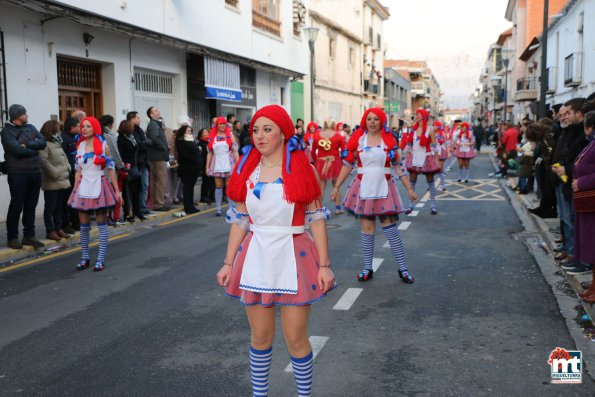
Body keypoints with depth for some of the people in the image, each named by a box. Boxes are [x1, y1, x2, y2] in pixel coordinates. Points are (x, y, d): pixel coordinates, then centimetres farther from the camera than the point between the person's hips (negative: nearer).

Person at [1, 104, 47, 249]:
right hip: (18, 173, -6)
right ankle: (12, 237, 10)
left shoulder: (30, 128, 13)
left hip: (35, 172, 6)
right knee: (16, 206, 0)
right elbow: (17, 150, -18)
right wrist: (34, 149, -4)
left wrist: (27, 144, -14)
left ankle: (29, 236, 18)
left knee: (31, 205, 10)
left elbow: (43, 143, 0)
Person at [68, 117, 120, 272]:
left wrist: (117, 190, -4)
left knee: (101, 224, 1)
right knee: (84, 225, 6)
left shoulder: (103, 146, -1)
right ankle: (85, 258, 16)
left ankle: (101, 259, 4)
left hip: (99, 187, -3)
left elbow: (111, 168, -1)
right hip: (83, 188, 4)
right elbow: (78, 171, 12)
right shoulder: (80, 146, 9)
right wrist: (75, 189, 8)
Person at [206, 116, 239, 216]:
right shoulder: (212, 137, 8)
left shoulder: (230, 135, 3)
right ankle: (218, 209, 8)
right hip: (217, 165, 2)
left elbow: (235, 150, 0)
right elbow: (210, 152, 9)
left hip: (228, 164, -2)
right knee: (218, 186, 4)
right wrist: (207, 166, 5)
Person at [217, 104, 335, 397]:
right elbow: (240, 220, 9)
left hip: (293, 257, -3)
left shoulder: (302, 169, -4)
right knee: (260, 337, 12)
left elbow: (316, 218, -4)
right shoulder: (245, 172, 4)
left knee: (295, 339, 4)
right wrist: (229, 262, 6)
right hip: (256, 257, 3)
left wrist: (324, 265, -8)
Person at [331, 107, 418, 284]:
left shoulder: (389, 140, 1)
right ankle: (368, 268, 17)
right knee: (366, 228, 5)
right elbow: (347, 164, 4)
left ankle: (403, 268, 9)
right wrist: (337, 187, 3)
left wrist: (409, 188, 2)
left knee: (390, 228, 0)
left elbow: (398, 165, 4)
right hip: (363, 189, 1)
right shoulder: (357, 138, 0)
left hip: (384, 189, 0)